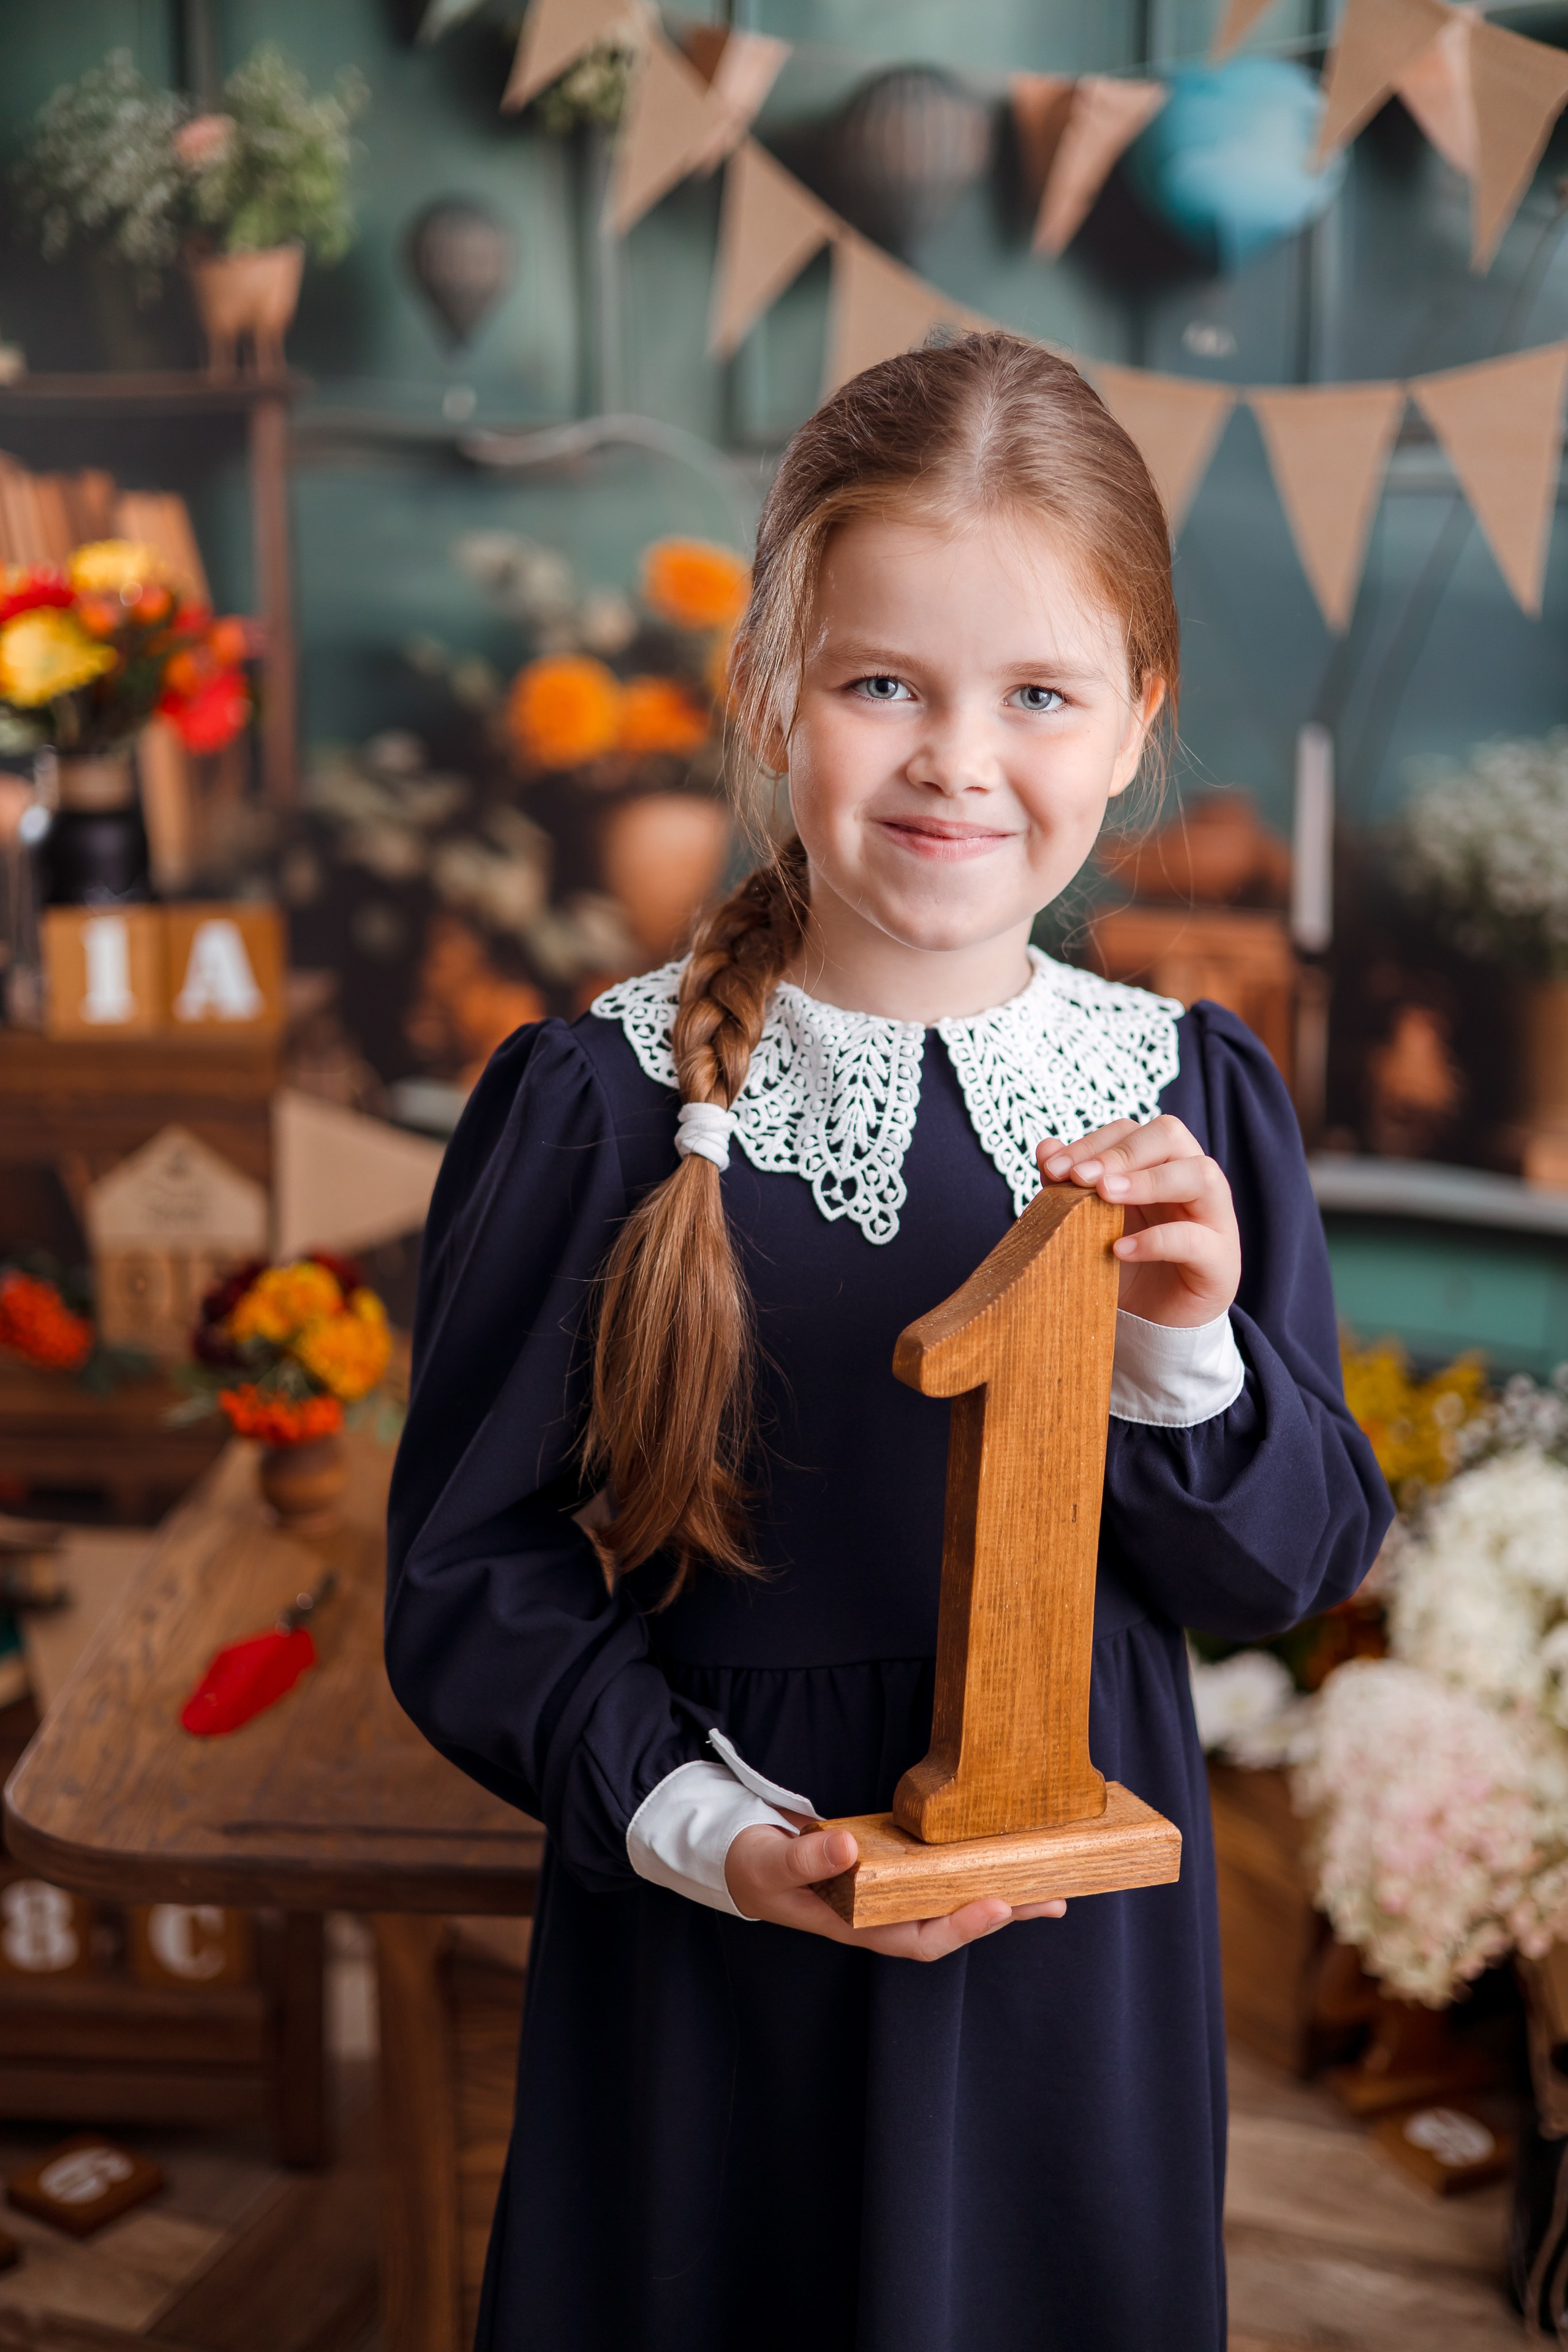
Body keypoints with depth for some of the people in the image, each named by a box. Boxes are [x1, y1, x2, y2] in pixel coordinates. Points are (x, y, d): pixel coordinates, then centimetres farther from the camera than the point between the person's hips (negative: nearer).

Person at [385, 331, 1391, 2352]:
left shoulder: (1191, 1102, -5)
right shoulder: (599, 1103, -13)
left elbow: (1293, 1568, -1)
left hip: (1080, 1943, 3)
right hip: (708, 1966, -2)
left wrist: (1186, 1357, -19)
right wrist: (696, 1819, -20)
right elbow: (471, 1575, -8)